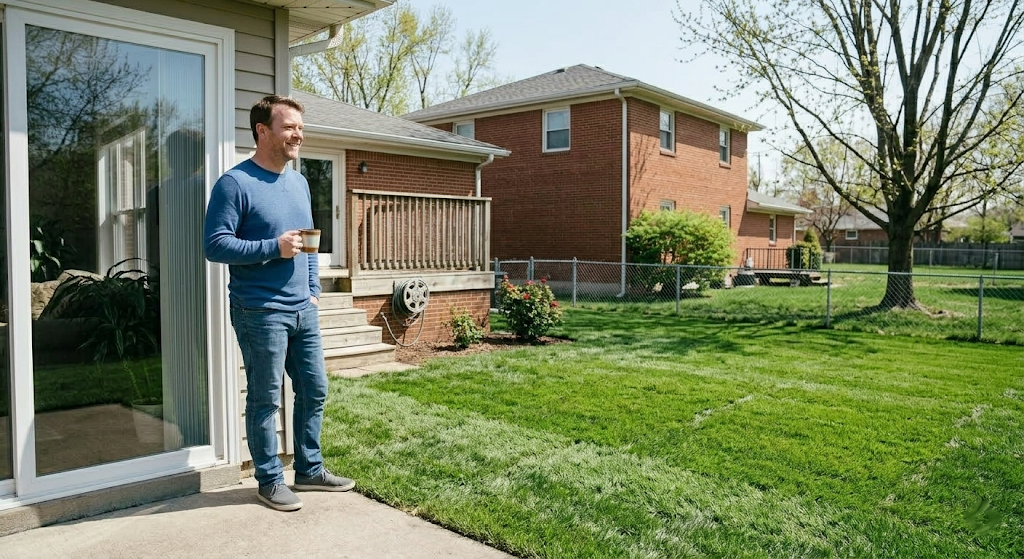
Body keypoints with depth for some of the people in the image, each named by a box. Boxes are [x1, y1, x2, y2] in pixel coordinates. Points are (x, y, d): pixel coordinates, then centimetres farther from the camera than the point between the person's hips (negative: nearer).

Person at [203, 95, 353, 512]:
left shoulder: (299, 183, 13)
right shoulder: (235, 184, -10)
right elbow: (214, 245, -15)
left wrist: (314, 288, 13)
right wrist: (273, 248, -21)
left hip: (303, 309, 8)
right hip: (260, 313, -7)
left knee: (314, 392, 13)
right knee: (265, 401, 4)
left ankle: (309, 469, 28)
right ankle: (270, 481, 20)